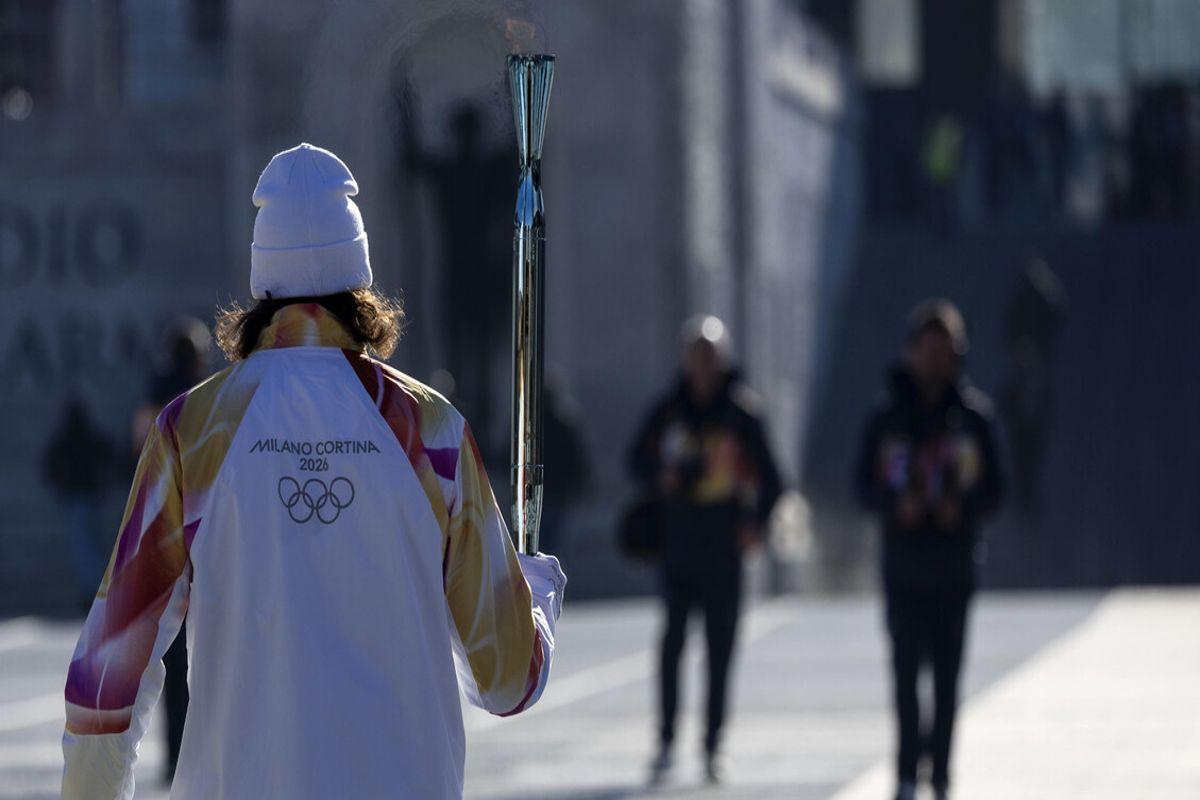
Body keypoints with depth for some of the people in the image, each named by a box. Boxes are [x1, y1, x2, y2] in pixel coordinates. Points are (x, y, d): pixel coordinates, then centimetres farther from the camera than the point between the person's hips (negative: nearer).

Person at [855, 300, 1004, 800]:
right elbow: (865, 488, 4)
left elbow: (993, 490, 4)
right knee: (906, 668, -8)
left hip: (955, 564, 0)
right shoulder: (887, 418, 2)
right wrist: (896, 503, -15)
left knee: (947, 672, 3)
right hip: (904, 558, 0)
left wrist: (963, 507, -15)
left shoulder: (973, 416, 2)